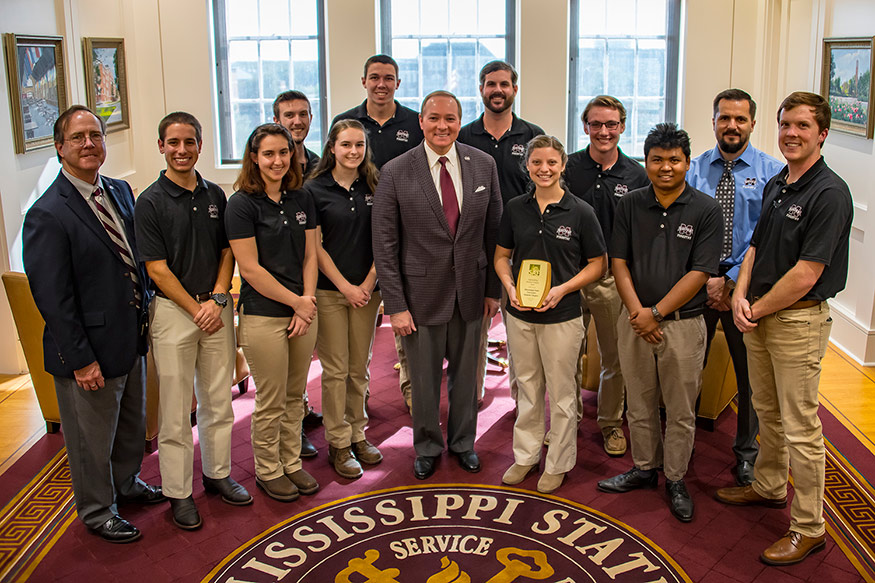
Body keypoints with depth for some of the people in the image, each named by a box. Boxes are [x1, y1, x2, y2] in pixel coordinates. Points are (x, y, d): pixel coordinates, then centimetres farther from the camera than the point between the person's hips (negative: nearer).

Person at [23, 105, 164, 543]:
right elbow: (51, 298, -20)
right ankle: (97, 510, 34)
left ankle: (126, 483, 49)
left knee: (132, 422, 26)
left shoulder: (120, 192, 4)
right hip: (89, 351, -8)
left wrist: (144, 310, 9)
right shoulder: (47, 215, -20)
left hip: (131, 338, 8)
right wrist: (80, 359, -19)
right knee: (92, 438, 12)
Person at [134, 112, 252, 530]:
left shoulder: (214, 195, 7)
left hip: (216, 308, 5)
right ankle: (178, 492, 15)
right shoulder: (150, 202, -7)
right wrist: (196, 309, -11)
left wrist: (217, 299, -5)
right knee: (175, 408, 3)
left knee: (218, 400, 13)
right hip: (173, 311, -4)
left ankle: (218, 473, 29)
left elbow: (227, 252, 9)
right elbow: (157, 268, -10)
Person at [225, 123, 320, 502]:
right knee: (271, 402, 6)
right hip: (263, 316, -5)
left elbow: (309, 257, 7)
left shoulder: (301, 200, 7)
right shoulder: (242, 204, -10)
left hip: (303, 311, 5)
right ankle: (268, 471, 24)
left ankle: (291, 463, 31)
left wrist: (308, 302, -5)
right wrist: (296, 301, -10)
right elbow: (250, 270, -13)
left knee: (295, 396, 15)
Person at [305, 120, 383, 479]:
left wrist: (368, 283, -4)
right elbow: (315, 246, -5)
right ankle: (339, 443, 13)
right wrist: (345, 287, -9)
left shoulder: (373, 187, 5)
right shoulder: (315, 189, -4)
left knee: (360, 368, 11)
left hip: (366, 290, 3)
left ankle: (357, 434, 24)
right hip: (329, 291, -3)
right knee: (335, 370, 2)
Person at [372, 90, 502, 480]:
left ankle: (463, 442, 39)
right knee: (424, 379, 11)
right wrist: (396, 305, -11)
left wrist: (493, 289, 4)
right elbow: (385, 246, -8)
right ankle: (427, 447, 34)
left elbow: (494, 232, 5)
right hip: (422, 294, -2)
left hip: (470, 291, 2)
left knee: (465, 374, 17)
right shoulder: (395, 173, -9)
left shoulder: (483, 166, -1)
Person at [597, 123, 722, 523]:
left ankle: (675, 479, 24)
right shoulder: (630, 205, 3)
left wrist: (656, 313, -14)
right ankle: (644, 468, 32)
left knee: (681, 410, 8)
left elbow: (698, 273, -11)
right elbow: (619, 263, 1)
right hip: (635, 320, 3)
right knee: (640, 403, 15)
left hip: (683, 323, -3)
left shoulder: (706, 211, -6)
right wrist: (636, 312, -11)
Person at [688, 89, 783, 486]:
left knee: (751, 374, 9)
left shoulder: (771, 172, -1)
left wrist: (731, 281, -15)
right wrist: (703, 279, -13)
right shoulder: (694, 169, 4)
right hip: (695, 282, 1)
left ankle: (747, 452, 28)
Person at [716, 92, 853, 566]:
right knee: (767, 412, 22)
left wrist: (757, 309, -11)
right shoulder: (775, 184, 9)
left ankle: (808, 528, 13)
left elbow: (805, 274, -21)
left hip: (799, 320, -8)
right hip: (759, 316, 8)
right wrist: (741, 296, -3)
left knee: (800, 429, 0)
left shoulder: (830, 193, -17)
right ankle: (768, 487, 41)